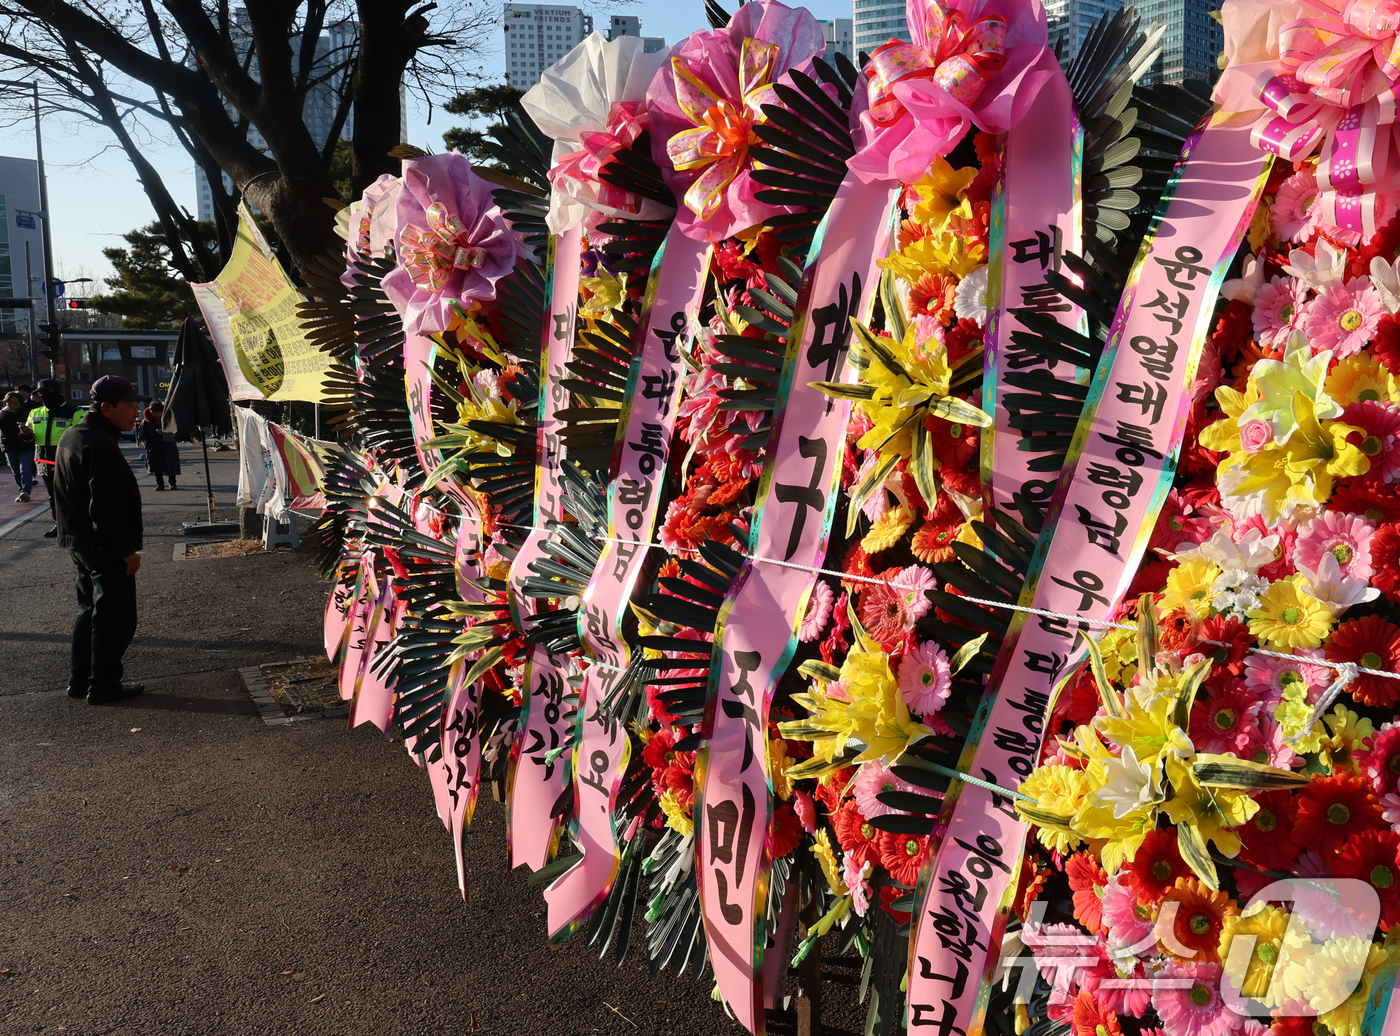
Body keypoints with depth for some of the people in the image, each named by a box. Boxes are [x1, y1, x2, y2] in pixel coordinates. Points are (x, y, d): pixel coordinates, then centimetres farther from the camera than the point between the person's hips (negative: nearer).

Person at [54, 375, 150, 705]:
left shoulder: (72, 436, 10)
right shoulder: (100, 446, -23)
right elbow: (106, 509, -26)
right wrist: (126, 550, -21)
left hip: (79, 542, 11)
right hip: (104, 548, -11)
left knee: (90, 611, 20)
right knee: (115, 618, 0)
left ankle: (79, 681, 29)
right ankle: (103, 687, 8)